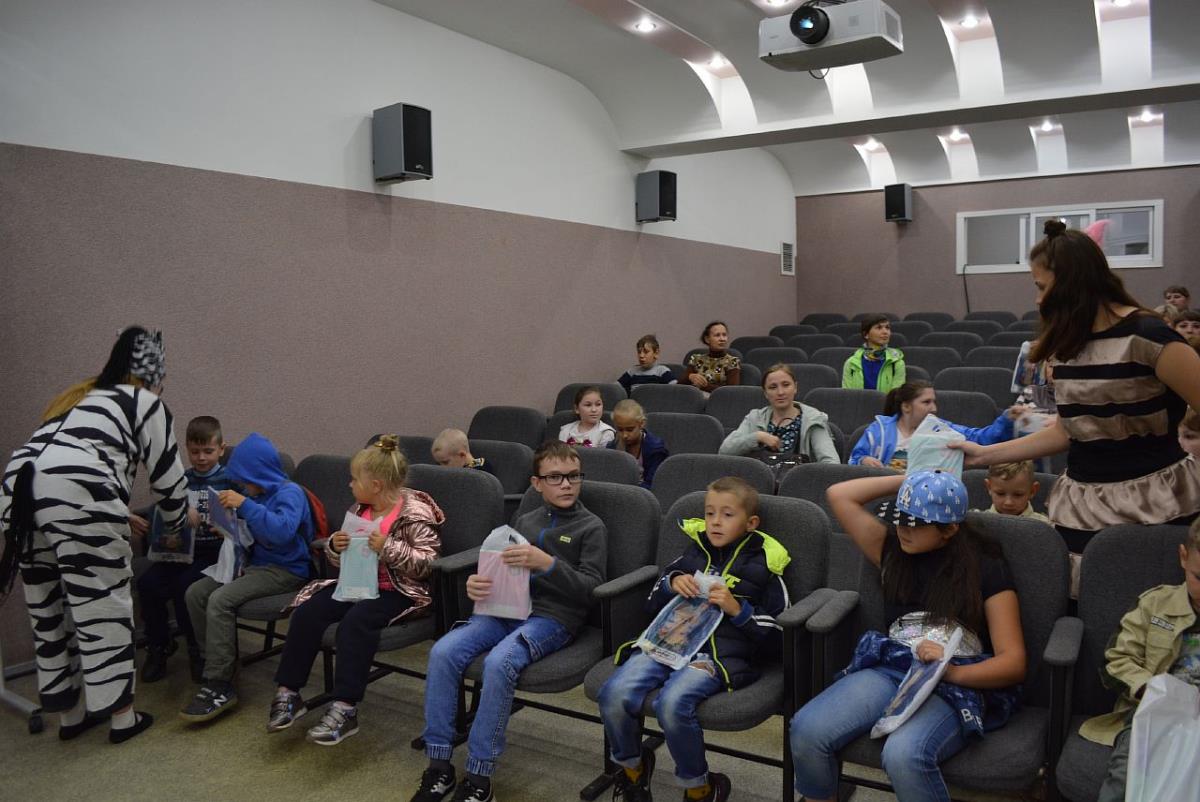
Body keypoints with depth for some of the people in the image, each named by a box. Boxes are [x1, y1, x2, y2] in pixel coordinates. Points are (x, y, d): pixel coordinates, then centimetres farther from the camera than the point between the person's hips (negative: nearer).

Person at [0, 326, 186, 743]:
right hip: (76, 497, -7)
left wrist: (120, 518, 44)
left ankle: (70, 714, 30)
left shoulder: (80, 396, 33)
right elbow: (169, 477, 11)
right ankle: (121, 716, 17)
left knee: (49, 611, 17)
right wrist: (174, 524, 30)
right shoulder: (146, 403, 12)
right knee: (103, 608, 5)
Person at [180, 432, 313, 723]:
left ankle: (219, 686, -17)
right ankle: (214, 662, 9)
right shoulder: (255, 492, 10)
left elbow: (282, 530, -34)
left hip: (286, 571, -9)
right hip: (257, 564, 9)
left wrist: (245, 505, -33)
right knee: (195, 593, -3)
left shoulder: (289, 493, -15)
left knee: (220, 600, -25)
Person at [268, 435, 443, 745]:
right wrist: (335, 546, -7)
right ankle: (288, 693, -2)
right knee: (307, 612, -13)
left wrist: (388, 547, -28)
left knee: (355, 621, -32)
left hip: (399, 591, -7)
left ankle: (344, 709, -26)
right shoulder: (360, 510, 9)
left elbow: (427, 562, -19)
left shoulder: (415, 513, -13)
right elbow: (341, 559, 17)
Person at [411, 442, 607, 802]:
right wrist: (477, 583, -2)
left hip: (553, 617, -5)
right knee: (443, 652, -20)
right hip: (506, 607, 5)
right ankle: (439, 766, -10)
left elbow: (592, 588, -6)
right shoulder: (525, 521, 20)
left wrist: (546, 564, -21)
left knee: (499, 662, -33)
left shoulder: (591, 527, 4)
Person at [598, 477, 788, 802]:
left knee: (672, 703, -34)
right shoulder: (695, 551, 21)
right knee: (614, 695, -22)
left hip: (720, 653, -4)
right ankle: (631, 767, 10)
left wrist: (737, 609, -7)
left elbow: (774, 632, 7)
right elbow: (653, 602, 25)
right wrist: (672, 583, 4)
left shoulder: (762, 566, 9)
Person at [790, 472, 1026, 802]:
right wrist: (907, 481, 11)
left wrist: (951, 672, -21)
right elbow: (838, 495, 12)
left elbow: (1014, 664, -3)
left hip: (960, 685, -4)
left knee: (904, 755, -37)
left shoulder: (986, 568, 1)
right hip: (890, 669, 4)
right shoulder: (894, 550, 13)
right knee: (807, 729, -24)